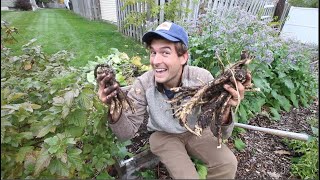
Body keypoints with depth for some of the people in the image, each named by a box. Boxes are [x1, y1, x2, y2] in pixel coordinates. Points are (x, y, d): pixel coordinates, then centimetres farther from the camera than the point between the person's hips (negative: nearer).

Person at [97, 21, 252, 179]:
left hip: (195, 131, 2)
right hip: (163, 135, -1)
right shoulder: (143, 84, -25)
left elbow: (221, 134, -23)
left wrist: (224, 111, -46)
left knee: (227, 163, -14)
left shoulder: (202, 79, -26)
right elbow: (126, 134, -19)